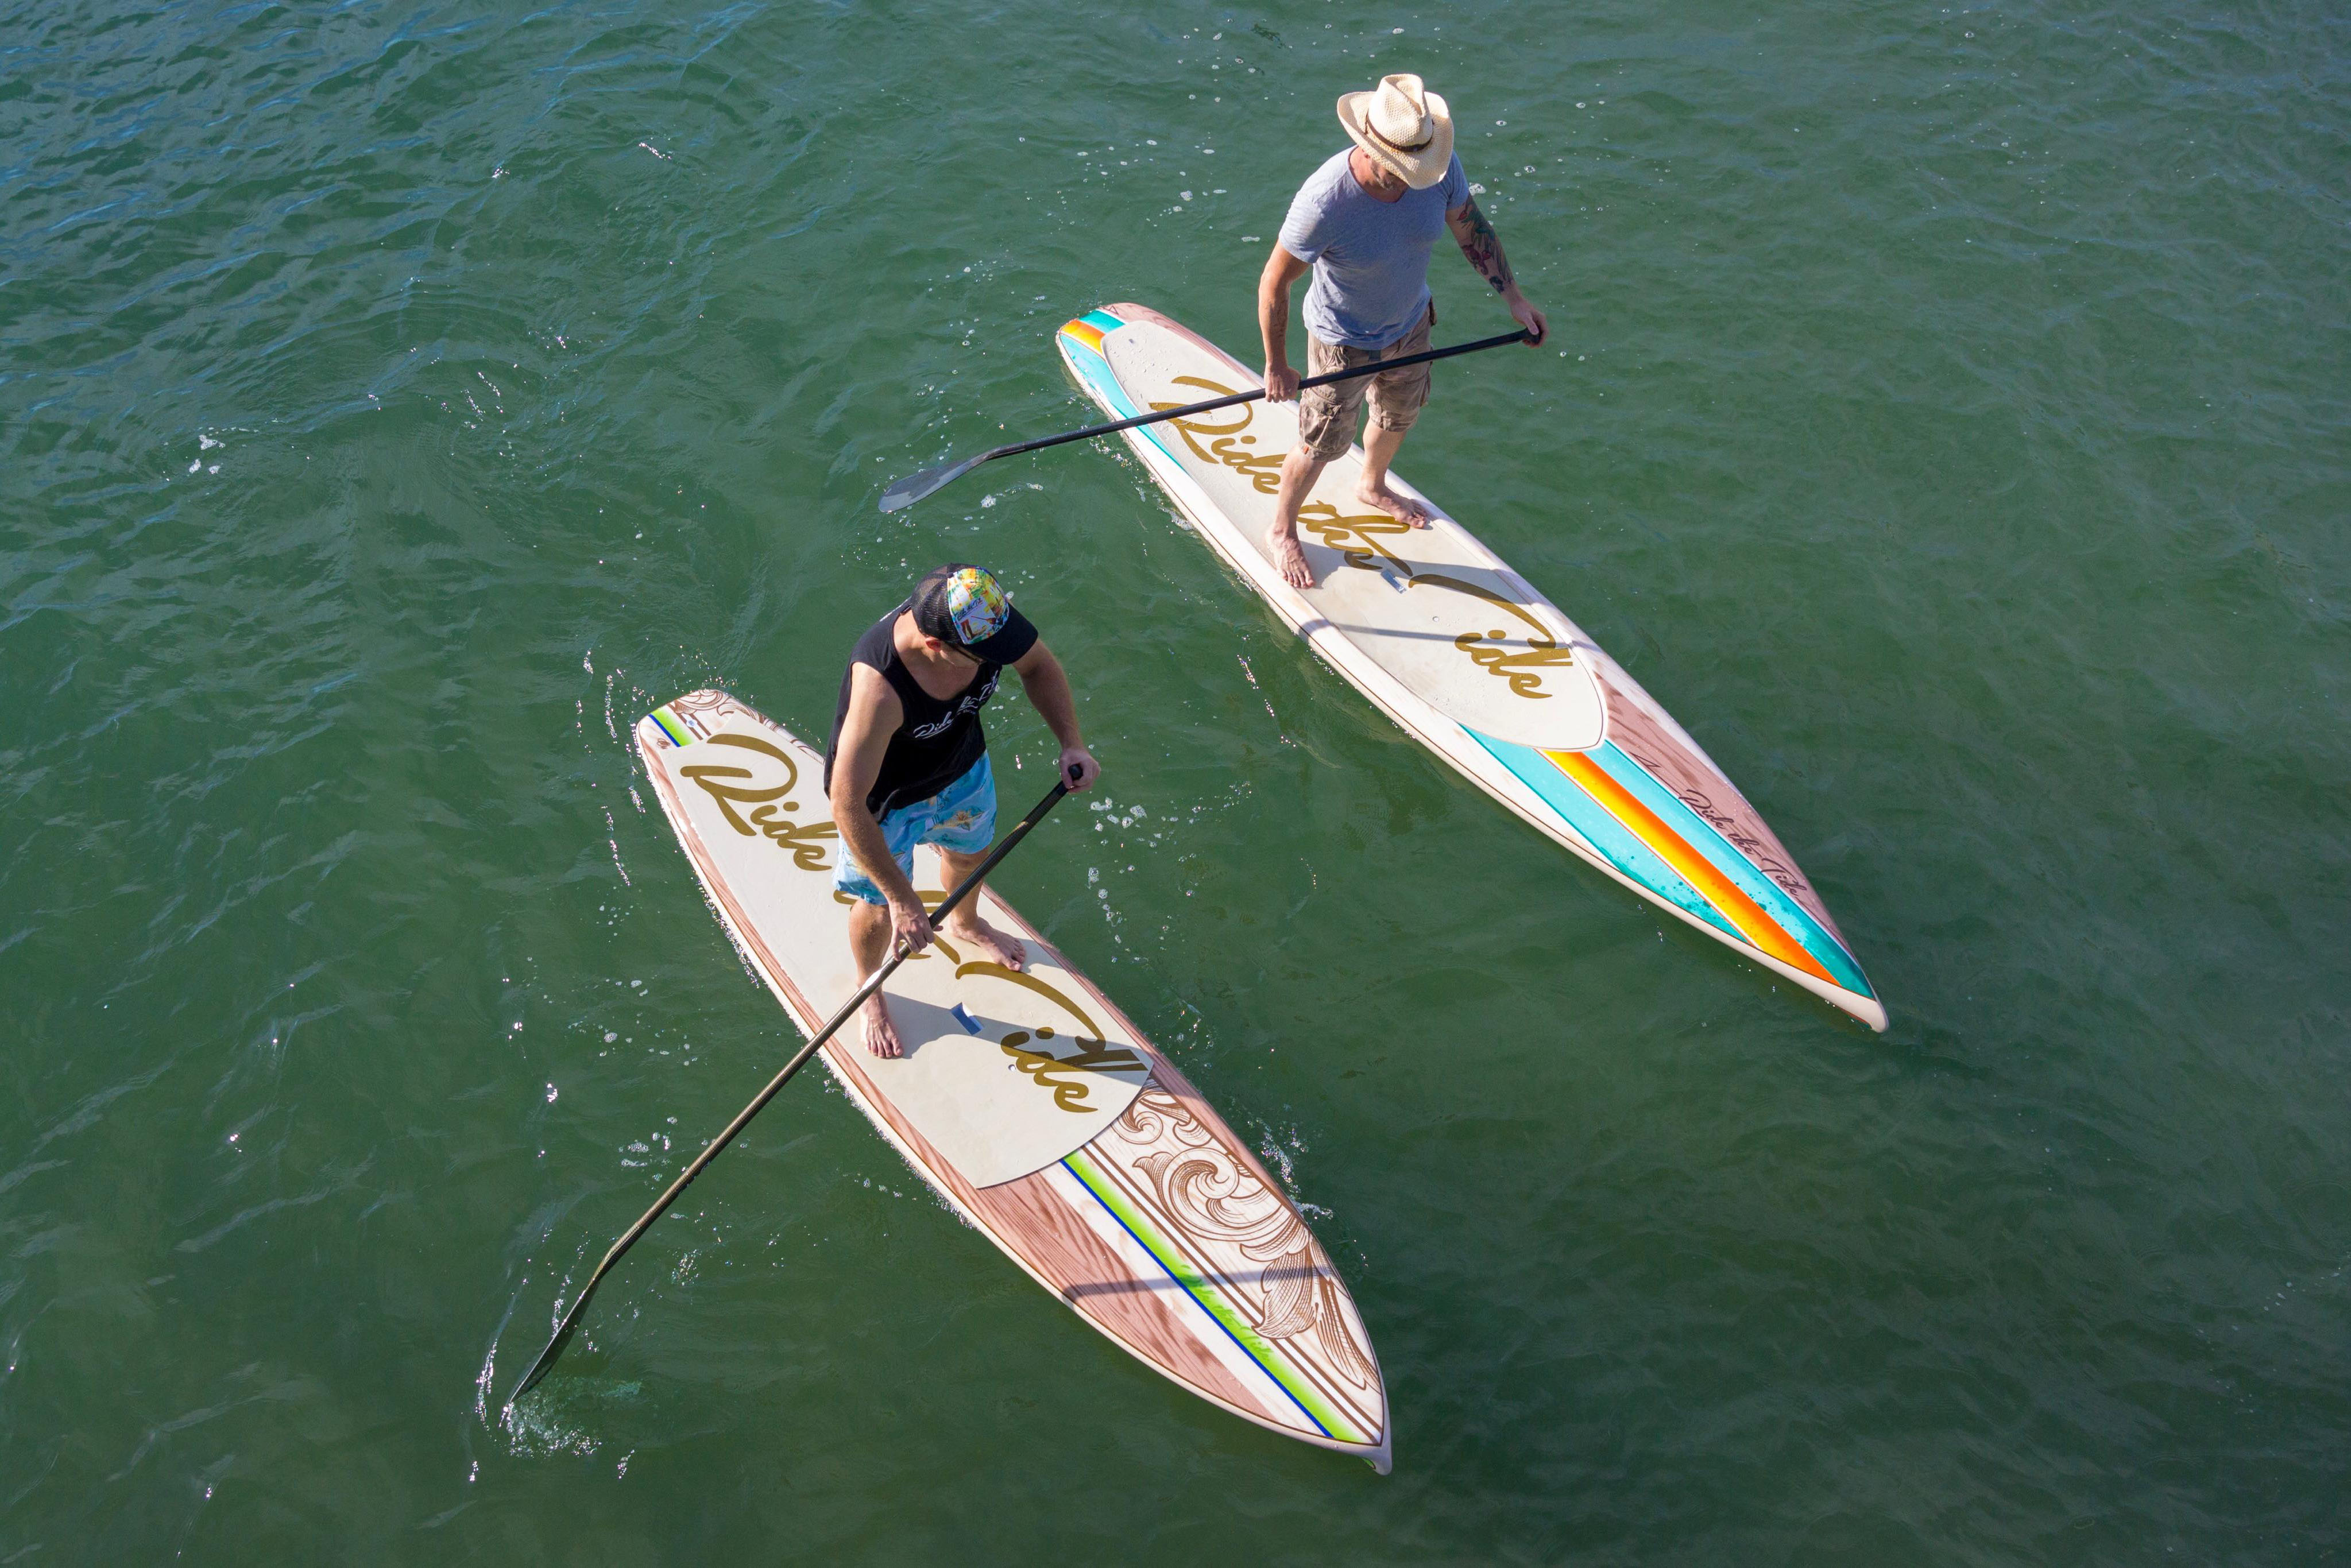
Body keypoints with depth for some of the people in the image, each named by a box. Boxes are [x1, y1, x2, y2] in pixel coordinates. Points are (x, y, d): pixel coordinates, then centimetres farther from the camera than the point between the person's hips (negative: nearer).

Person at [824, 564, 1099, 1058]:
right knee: (881, 911, 17)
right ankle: (869, 994, 52)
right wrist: (902, 899, -35)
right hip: (884, 797, -5)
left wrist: (1071, 742, -21)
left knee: (970, 854, 33)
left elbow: (1039, 667, -7)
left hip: (963, 766, 6)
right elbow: (847, 805, -40)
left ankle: (965, 925, 69)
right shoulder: (881, 687, -47)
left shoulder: (988, 614, -31)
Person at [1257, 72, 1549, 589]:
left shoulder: (1439, 168, -25)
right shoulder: (1324, 203, -39)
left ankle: (1373, 489, 63)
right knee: (1322, 445, 13)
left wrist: (1514, 298, -3)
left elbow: (1472, 230, -5)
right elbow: (1274, 283, -26)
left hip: (1410, 323, 5)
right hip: (1346, 342, -5)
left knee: (1399, 417, 30)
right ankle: (1282, 532, 42)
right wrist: (1276, 367, -18)